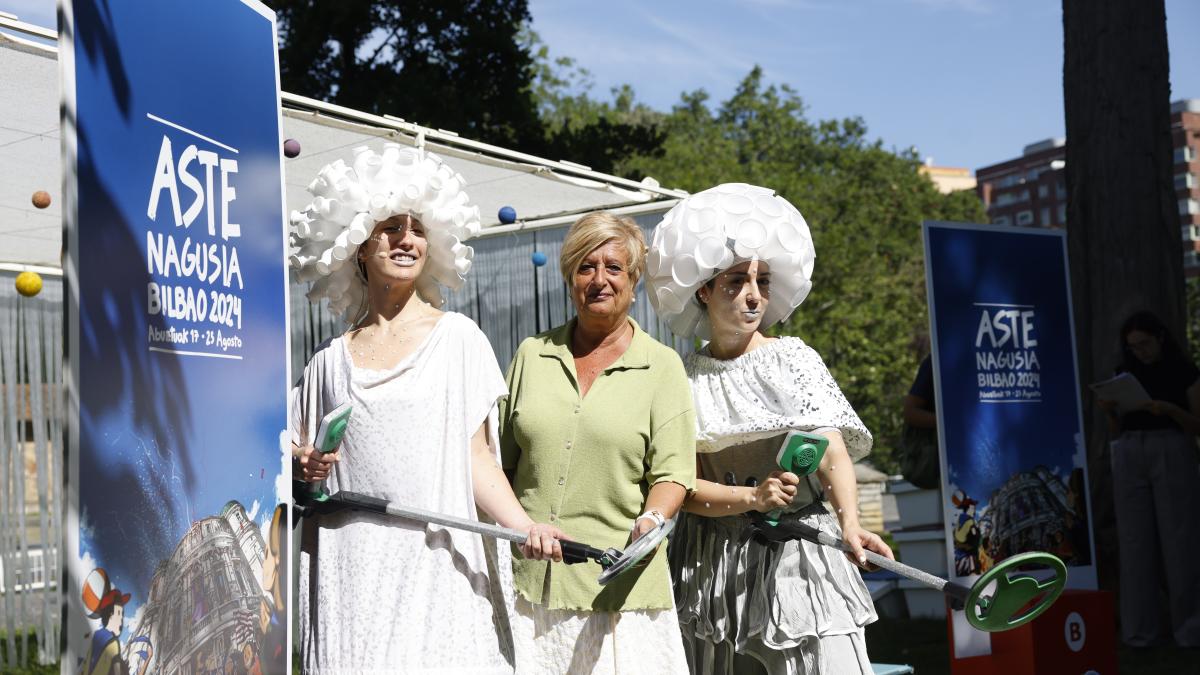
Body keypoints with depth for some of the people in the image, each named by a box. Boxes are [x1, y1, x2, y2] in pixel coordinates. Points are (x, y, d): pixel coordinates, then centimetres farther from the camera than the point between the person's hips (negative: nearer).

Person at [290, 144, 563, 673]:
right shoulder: (331, 361, 11)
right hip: (354, 568, 2)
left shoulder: (458, 338, 5)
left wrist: (524, 524, -14)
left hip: (439, 558, -2)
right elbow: (302, 455, 20)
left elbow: (476, 456, 1)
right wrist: (306, 464, -3)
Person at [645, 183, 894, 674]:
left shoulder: (792, 359, 0)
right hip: (712, 569, 1)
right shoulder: (683, 377, 2)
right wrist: (751, 498, -22)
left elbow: (833, 451, -11)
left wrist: (849, 523, -29)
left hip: (797, 558, -1)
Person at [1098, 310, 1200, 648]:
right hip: (1130, 458, 3)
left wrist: (1169, 409, -18)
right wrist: (1109, 411, -7)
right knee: (1136, 541, 0)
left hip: (1172, 455, -3)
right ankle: (1143, 627, 3)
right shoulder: (1125, 375, 13)